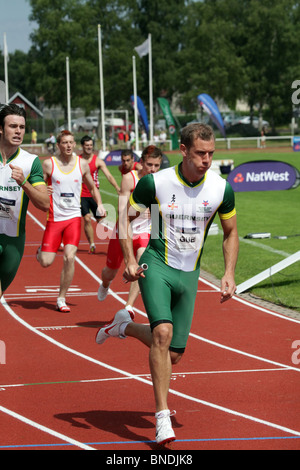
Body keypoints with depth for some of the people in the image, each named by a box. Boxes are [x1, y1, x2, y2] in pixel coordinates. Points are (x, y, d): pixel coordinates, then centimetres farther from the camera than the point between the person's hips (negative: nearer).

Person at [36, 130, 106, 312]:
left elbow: (93, 188, 17)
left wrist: (100, 204, 1)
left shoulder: (82, 164, 4)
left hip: (74, 217, 1)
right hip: (55, 217, -1)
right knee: (46, 263, -5)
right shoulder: (49, 164, -3)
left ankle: (62, 299, -1)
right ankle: (42, 250, 35)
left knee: (70, 257, -15)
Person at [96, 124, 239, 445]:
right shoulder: (155, 183, -13)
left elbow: (230, 233, 10)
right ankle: (162, 417, -19)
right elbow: (125, 216, 2)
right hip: (156, 265, -4)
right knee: (163, 332, -27)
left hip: (189, 274, 4)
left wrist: (229, 274, 0)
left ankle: (125, 326, 36)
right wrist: (129, 259, -9)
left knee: (173, 354, 6)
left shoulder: (221, 189, -5)